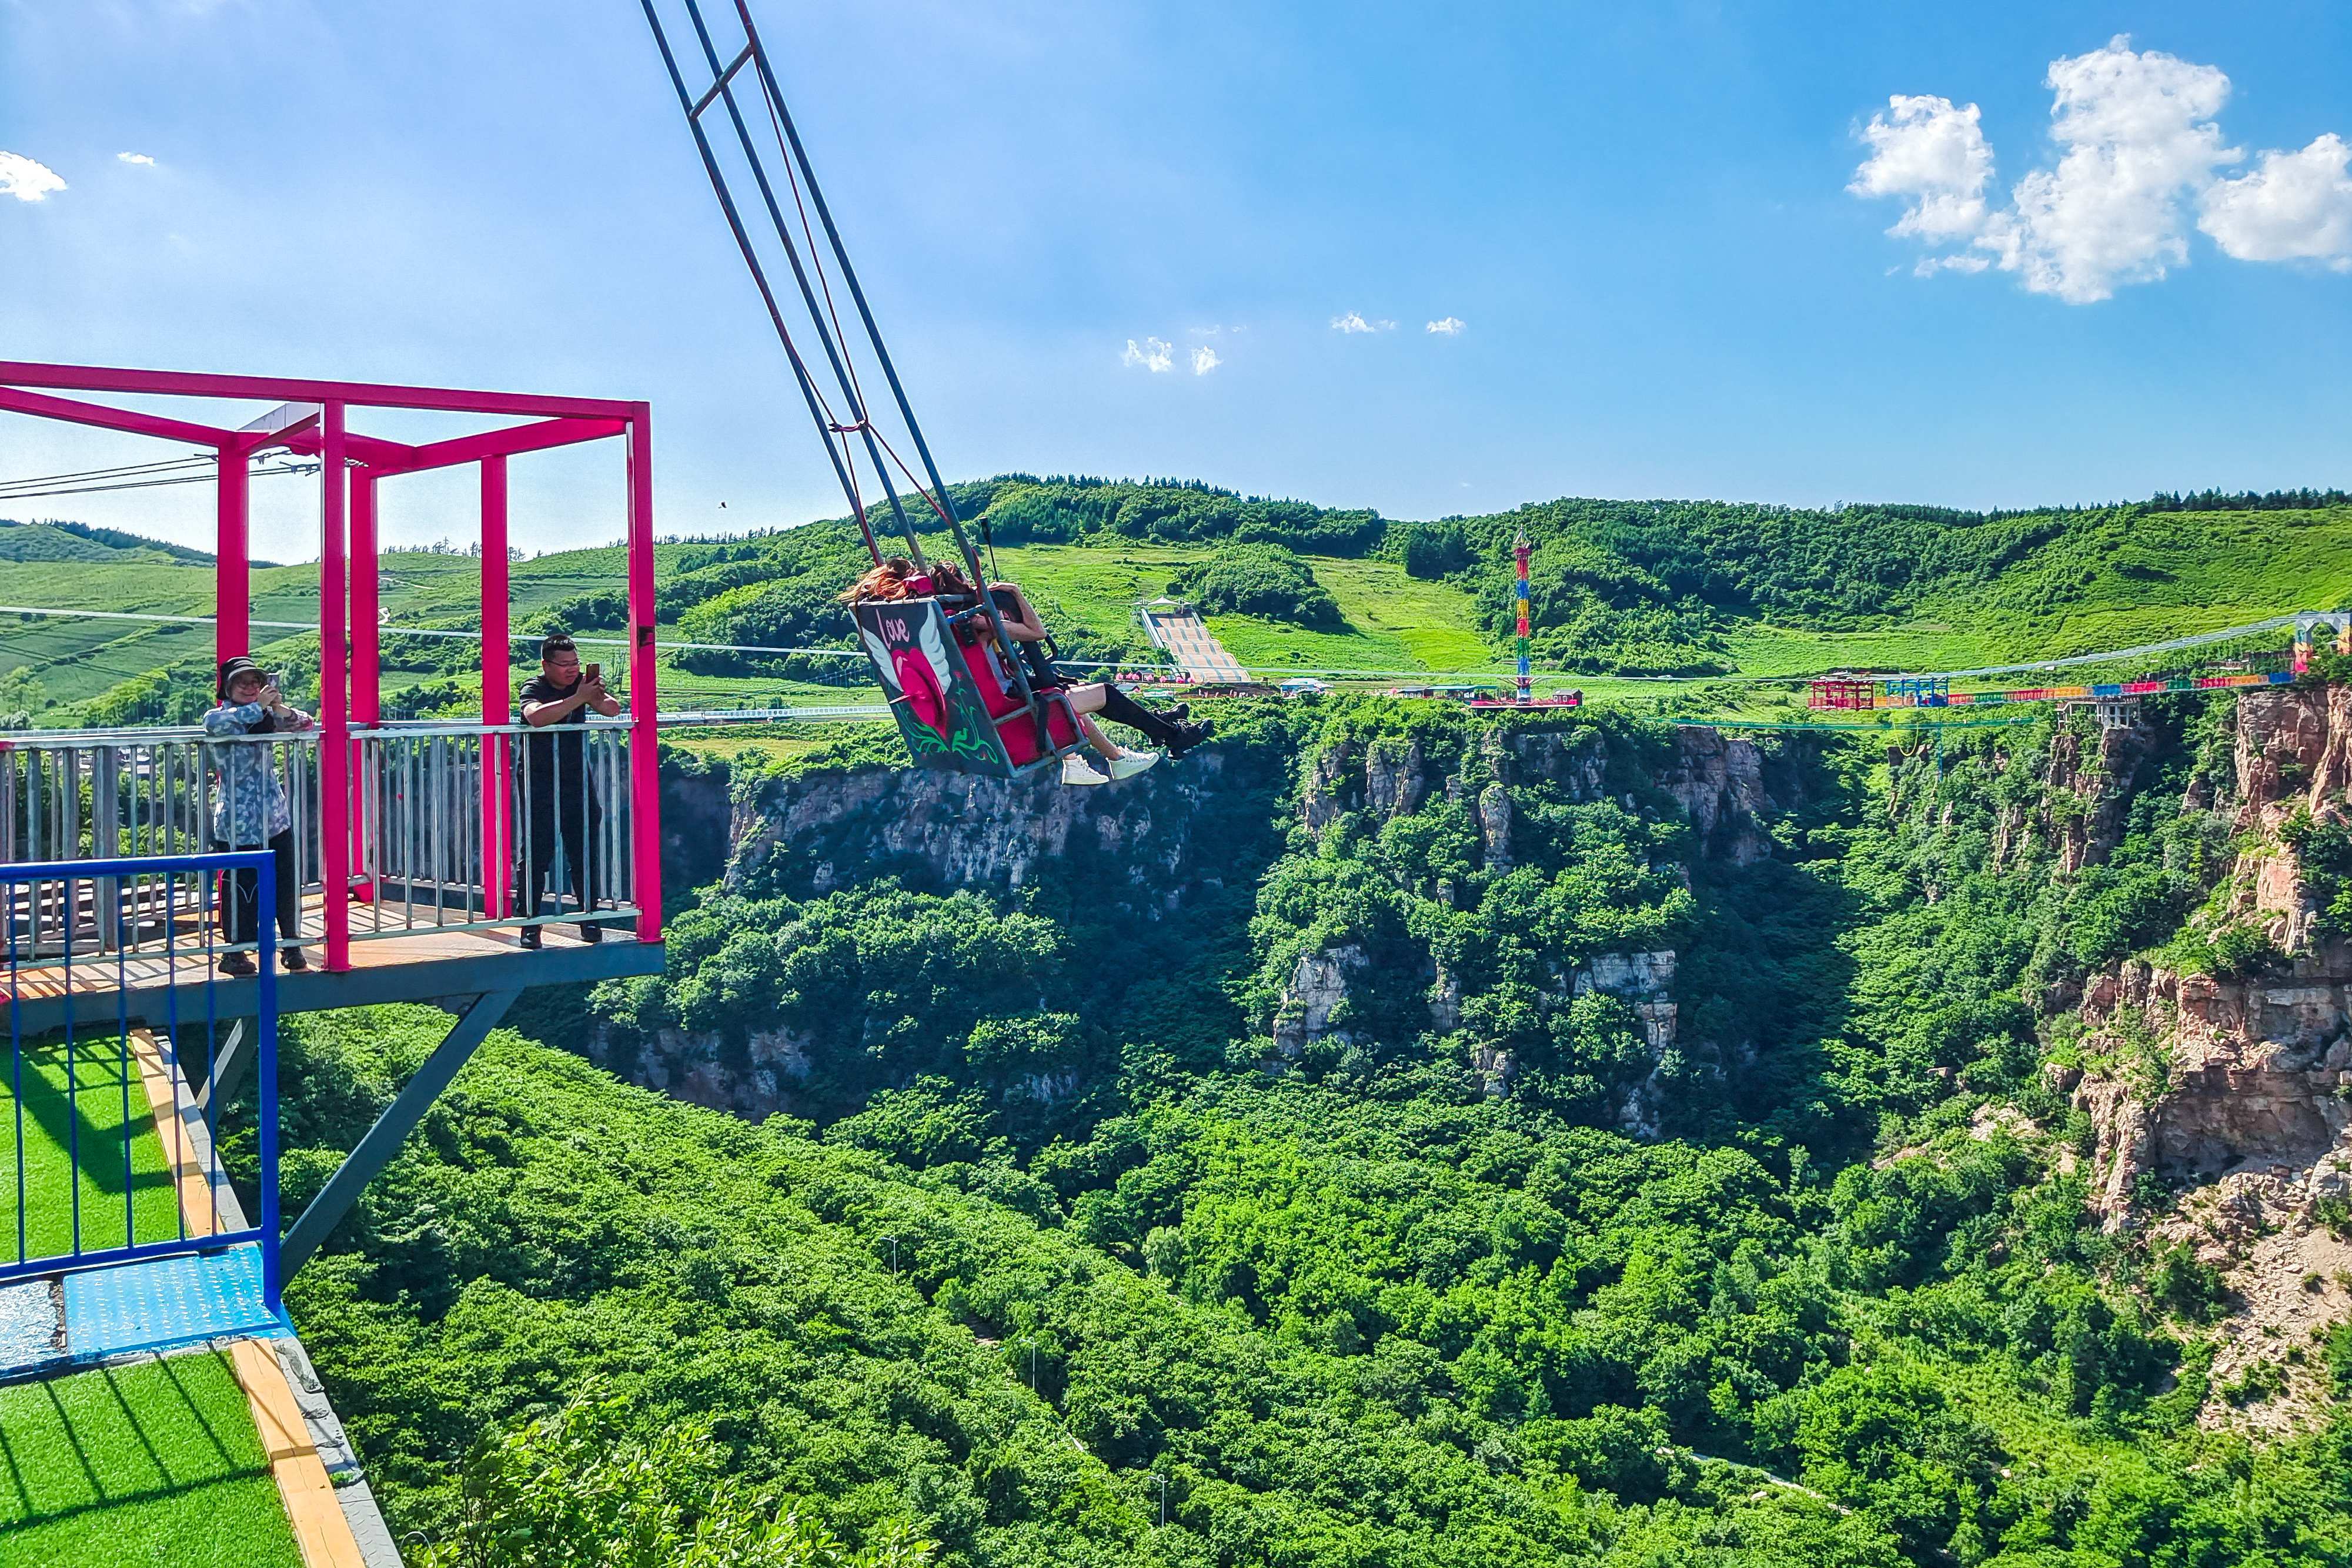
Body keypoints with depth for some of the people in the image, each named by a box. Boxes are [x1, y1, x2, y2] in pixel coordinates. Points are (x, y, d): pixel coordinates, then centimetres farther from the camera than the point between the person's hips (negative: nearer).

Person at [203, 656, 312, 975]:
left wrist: (281, 710, -15)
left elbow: (304, 725, 5)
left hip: (276, 817, 5)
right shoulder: (219, 717, -3)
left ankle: (292, 945, 19)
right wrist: (259, 706, -30)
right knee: (242, 889, -1)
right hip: (238, 825, -5)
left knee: (289, 883, 6)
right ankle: (235, 952, 12)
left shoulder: (267, 715, 11)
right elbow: (214, 722, -26)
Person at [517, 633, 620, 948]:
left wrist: (596, 696, -25)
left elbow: (614, 710, -5)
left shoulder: (582, 682, 3)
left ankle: (590, 919, 13)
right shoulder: (533, 689, -10)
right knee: (535, 854, -4)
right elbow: (536, 717, -32)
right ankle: (530, 924, 1)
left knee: (585, 851, 5)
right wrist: (578, 699, -32)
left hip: (577, 780, 4)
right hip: (539, 783, -4)